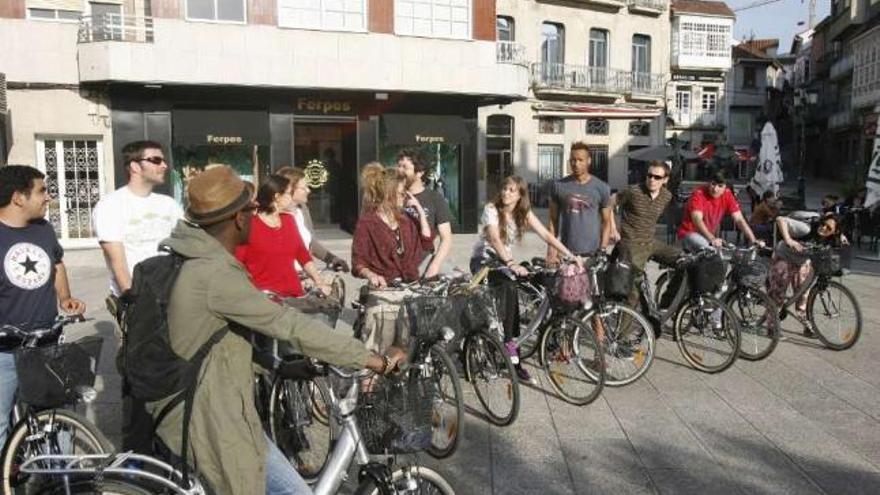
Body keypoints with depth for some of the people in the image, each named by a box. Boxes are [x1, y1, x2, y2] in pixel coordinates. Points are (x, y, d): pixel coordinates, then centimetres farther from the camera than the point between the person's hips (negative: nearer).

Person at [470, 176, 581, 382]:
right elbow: (494, 239, -31)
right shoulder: (491, 209, -16)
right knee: (509, 288, -33)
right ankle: (508, 342, -24)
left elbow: (547, 236, -9)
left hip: (505, 262, 5)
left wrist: (571, 255, -21)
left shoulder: (524, 213, -1)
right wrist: (511, 263, -46)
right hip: (483, 261, -5)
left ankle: (514, 361, -3)